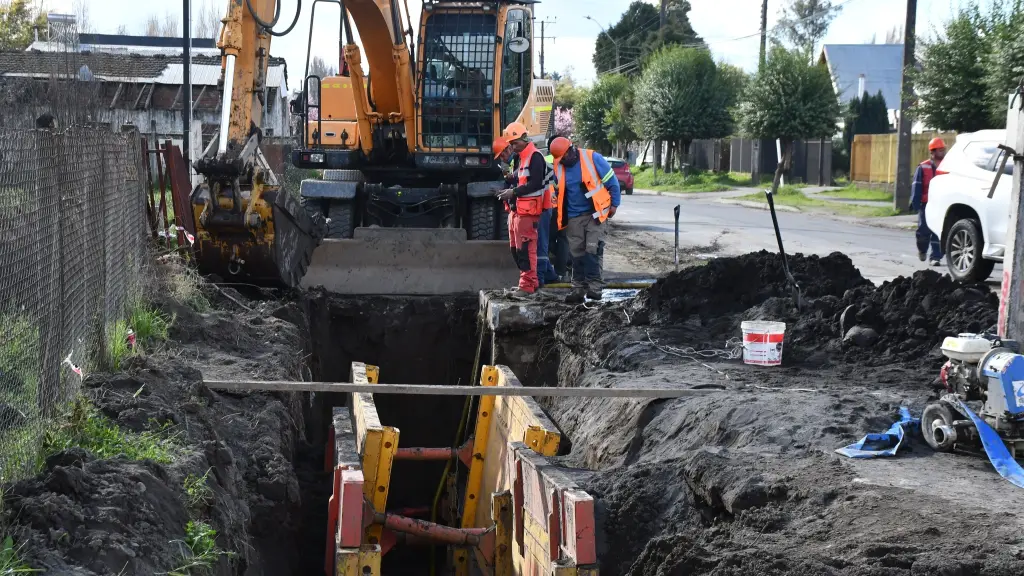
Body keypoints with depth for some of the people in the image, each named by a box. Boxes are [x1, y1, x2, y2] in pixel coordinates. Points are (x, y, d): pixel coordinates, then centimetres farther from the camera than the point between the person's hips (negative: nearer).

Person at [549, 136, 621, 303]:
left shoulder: (592, 158, -11)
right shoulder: (558, 167, 3)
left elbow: (611, 181, -4)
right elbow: (559, 192, 18)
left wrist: (614, 204, -3)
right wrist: (562, 216, 15)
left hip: (595, 213, -4)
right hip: (574, 217, 4)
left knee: (593, 250, -11)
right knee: (577, 253, 6)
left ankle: (595, 286, -9)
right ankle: (579, 288, 11)